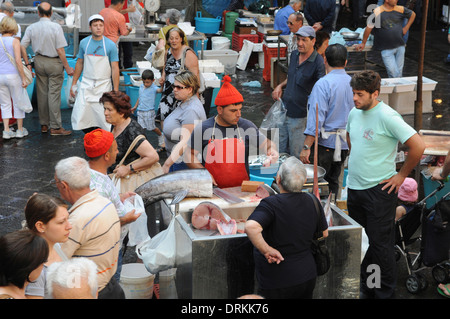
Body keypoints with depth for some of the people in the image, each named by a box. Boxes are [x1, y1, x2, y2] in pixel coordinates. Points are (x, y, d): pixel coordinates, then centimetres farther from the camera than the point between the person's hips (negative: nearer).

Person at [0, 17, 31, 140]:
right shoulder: (15, 41, -9)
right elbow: (18, 60, -15)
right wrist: (23, 78, -11)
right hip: (13, 75, -4)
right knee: (18, 103, 10)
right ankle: (20, 130, 16)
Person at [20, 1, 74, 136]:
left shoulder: (31, 28, -2)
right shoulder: (56, 27, -14)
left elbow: (22, 46, -1)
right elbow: (60, 50, -14)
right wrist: (67, 67, -7)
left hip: (39, 61, 4)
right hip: (54, 62, -4)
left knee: (42, 94, 12)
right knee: (54, 94, -1)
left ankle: (44, 125, 20)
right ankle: (55, 127, 1)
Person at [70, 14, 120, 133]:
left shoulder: (110, 45, -4)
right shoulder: (84, 43, 5)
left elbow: (115, 68, -4)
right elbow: (79, 63, 15)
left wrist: (115, 91, -8)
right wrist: (74, 83, 13)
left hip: (103, 86, -3)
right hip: (86, 84, 3)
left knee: (104, 118, -5)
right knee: (80, 117, -3)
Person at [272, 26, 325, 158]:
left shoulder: (318, 62, -16)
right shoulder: (294, 55, 6)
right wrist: (280, 86, 8)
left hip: (300, 116, -7)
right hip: (284, 111, 7)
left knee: (297, 156, 3)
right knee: (280, 152, 16)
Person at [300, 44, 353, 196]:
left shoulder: (323, 84, -14)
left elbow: (316, 118, -20)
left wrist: (306, 147, -18)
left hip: (325, 142, -6)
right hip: (345, 143, 6)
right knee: (333, 182, 17)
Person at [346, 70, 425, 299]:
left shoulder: (387, 116, -19)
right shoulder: (354, 113, 5)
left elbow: (418, 146, -22)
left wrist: (402, 175, -13)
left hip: (379, 190, -8)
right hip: (354, 187, 8)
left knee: (380, 243, 1)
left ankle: (385, 292, 15)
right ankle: (364, 287, 32)